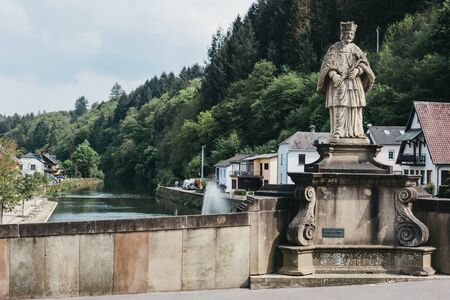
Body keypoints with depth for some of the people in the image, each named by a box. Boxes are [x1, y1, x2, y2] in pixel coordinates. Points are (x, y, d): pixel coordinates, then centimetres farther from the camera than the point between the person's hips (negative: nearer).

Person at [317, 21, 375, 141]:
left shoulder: (356, 49, 15)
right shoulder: (334, 49, 5)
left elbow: (364, 64, 8)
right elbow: (327, 65, -3)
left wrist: (357, 70, -13)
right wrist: (333, 75, -21)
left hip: (354, 84, 4)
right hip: (338, 83, -4)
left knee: (355, 107, 1)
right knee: (338, 108, -13)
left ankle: (356, 132, 7)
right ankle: (337, 133, -16)